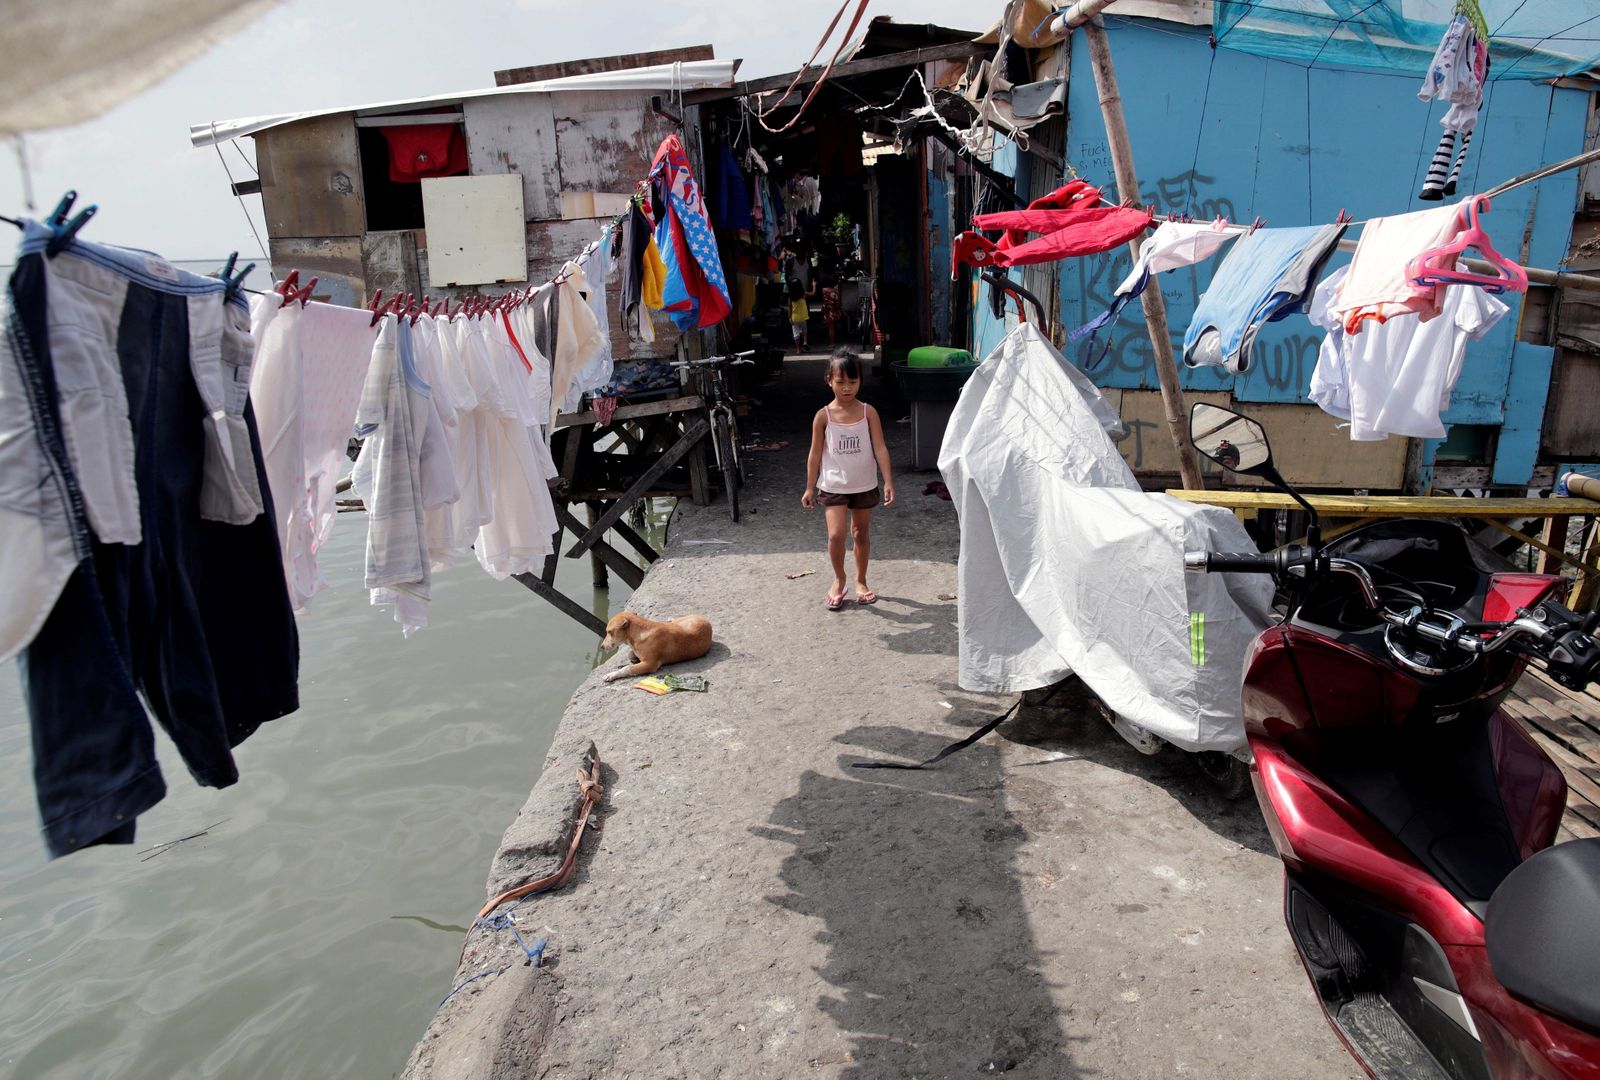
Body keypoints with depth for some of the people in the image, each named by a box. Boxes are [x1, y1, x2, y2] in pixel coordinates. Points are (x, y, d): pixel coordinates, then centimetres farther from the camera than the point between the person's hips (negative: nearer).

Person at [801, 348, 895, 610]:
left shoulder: (868, 412, -6)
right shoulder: (823, 416, -7)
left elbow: (880, 448, -8)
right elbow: (815, 454, -1)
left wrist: (888, 482, -16)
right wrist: (810, 488, 1)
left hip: (864, 485, 1)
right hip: (833, 486, -1)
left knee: (861, 534, 13)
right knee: (836, 535, -12)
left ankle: (861, 581, 31)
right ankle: (839, 580, 12)